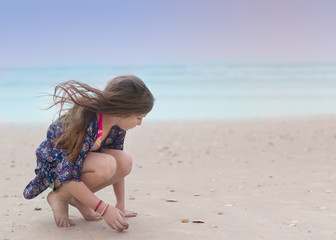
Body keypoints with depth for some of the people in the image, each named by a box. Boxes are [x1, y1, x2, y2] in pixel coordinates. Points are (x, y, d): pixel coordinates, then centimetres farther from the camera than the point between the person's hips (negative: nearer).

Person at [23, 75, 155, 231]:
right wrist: (104, 209, -36)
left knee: (125, 162, -22)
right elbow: (68, 177, -35)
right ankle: (59, 197, -9)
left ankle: (76, 199, -1)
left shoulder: (118, 125, -14)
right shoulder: (84, 124, -36)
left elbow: (119, 165, 0)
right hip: (54, 164, -7)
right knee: (106, 165, -35)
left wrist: (120, 206, -1)